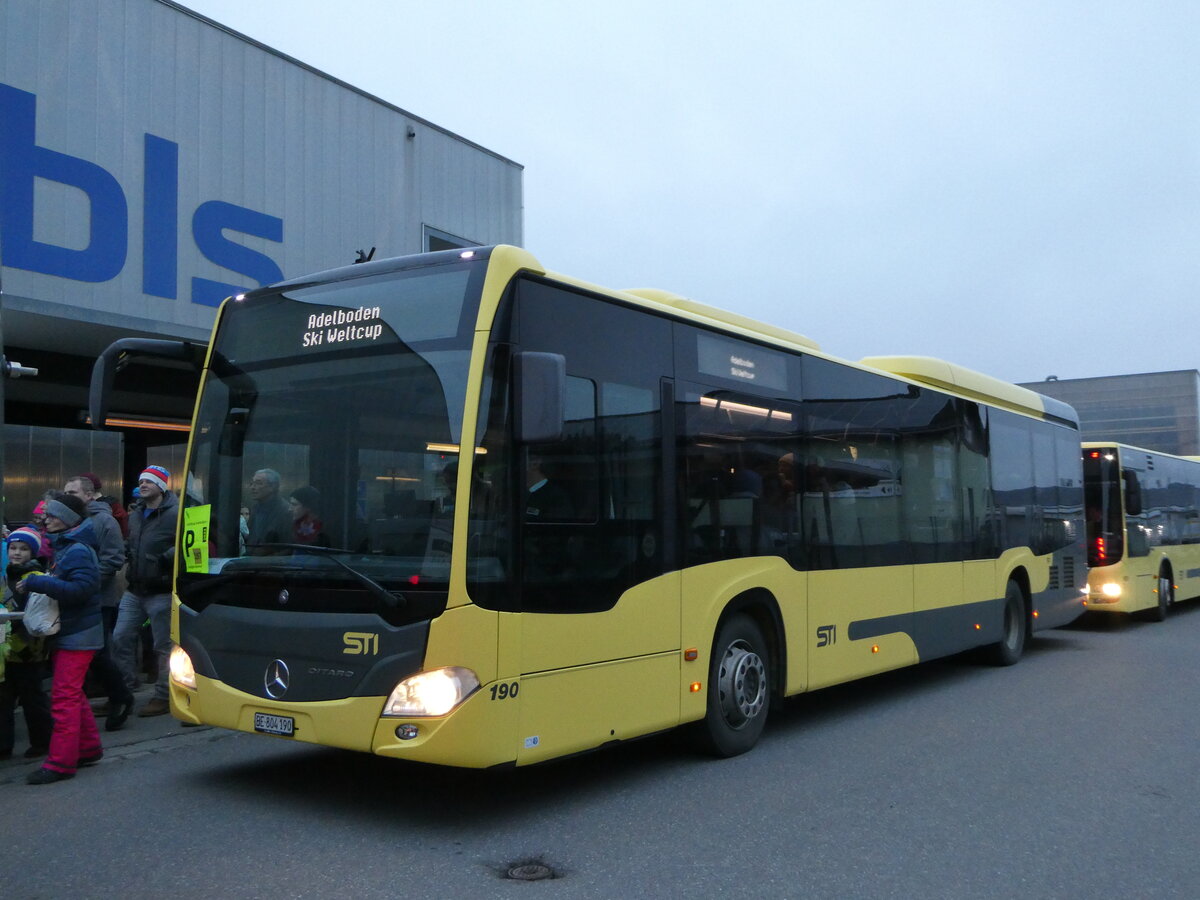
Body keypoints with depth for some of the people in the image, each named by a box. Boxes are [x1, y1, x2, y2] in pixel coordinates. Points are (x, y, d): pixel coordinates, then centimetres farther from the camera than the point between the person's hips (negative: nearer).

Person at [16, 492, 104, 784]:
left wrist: (36, 582, -27)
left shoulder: (78, 551, -18)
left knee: (64, 696, -9)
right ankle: (89, 748, 28)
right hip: (65, 633, 10)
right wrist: (35, 584, 1)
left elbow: (80, 589, -29)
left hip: (77, 636, -10)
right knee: (72, 694, 17)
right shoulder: (62, 547, 13)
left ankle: (60, 763, -7)